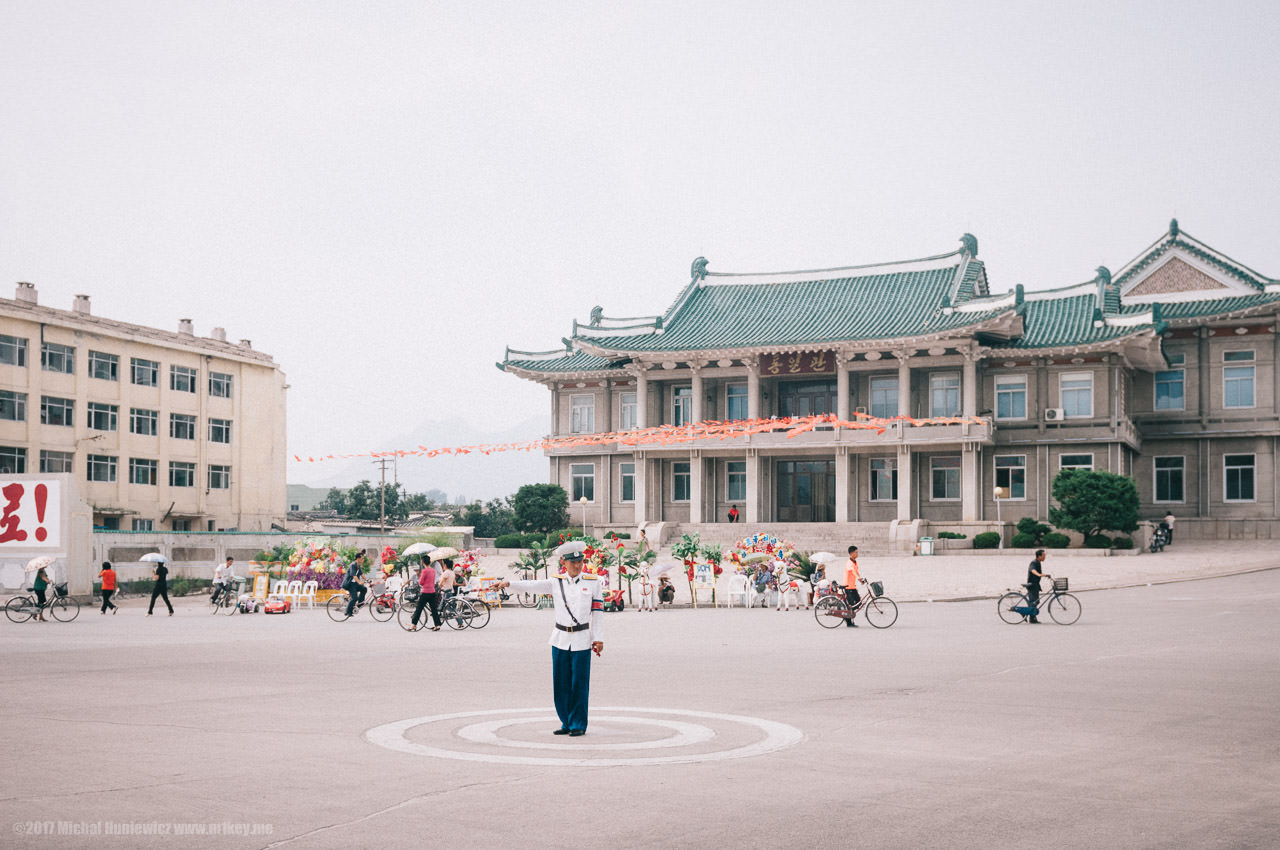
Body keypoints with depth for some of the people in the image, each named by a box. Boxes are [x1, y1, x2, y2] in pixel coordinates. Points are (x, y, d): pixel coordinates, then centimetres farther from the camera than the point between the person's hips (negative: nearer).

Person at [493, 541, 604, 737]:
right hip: (560, 640, 2)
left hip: (582, 641, -2)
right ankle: (567, 723, 18)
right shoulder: (556, 582, 6)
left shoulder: (593, 582, 2)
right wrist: (508, 583, -21)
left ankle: (579, 724, 8)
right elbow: (532, 586, -5)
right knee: (561, 685, 6)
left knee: (579, 685, -2)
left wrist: (598, 639, -2)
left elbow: (598, 612, 2)